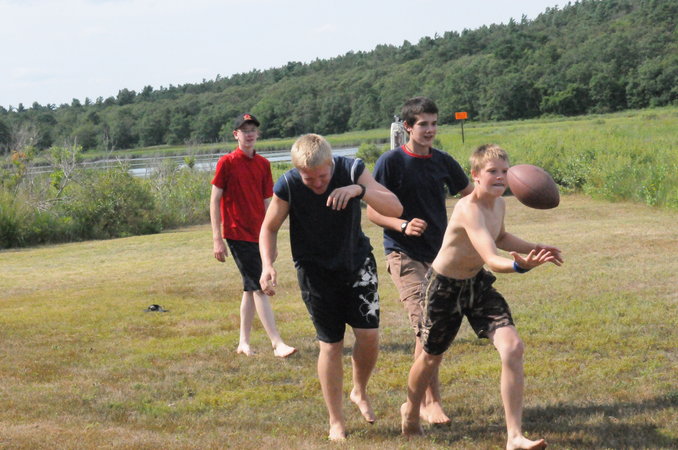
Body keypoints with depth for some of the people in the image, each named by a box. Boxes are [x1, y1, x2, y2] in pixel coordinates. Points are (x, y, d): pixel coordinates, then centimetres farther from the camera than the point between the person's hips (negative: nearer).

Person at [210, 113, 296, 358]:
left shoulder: (263, 164, 9)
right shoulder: (227, 163, -7)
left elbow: (267, 202, 14)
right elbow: (215, 200, -7)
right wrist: (217, 239, -12)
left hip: (257, 234, 6)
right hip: (237, 234, -6)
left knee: (251, 288, 11)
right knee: (259, 287, -10)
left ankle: (244, 342, 21)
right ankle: (277, 343, -12)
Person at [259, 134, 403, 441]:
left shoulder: (352, 171, -18)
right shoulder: (287, 187, -20)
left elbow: (395, 208, -24)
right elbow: (269, 228, -4)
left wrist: (360, 189, -41)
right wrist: (268, 265, -22)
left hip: (357, 260, 2)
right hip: (316, 271, -1)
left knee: (369, 334, -5)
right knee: (330, 344, 0)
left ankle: (360, 391, 26)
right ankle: (336, 422, 15)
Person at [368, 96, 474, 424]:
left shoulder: (443, 162, 7)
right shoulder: (390, 162, -8)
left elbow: (471, 194, 21)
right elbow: (372, 211, -7)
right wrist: (402, 225, -25)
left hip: (439, 254, 6)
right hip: (404, 254, -6)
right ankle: (431, 402, -11)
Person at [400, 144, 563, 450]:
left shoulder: (499, 205, -5)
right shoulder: (469, 210, -32)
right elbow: (492, 259, -45)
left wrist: (534, 248, 9)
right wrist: (519, 265, -64)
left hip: (478, 284, 6)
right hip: (445, 287, -6)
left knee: (512, 348, -14)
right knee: (432, 356, 15)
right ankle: (411, 411, 49)